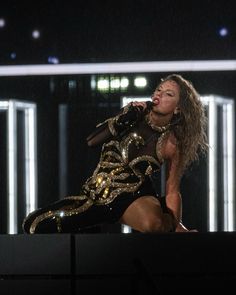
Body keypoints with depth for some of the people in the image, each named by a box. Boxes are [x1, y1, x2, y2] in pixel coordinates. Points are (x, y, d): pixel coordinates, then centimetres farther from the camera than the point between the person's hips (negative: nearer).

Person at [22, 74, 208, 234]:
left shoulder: (171, 143, -6)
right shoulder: (136, 114, 3)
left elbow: (172, 192, -1)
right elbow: (92, 141, 0)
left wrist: (177, 226, -9)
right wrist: (122, 119, -12)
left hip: (132, 197, -4)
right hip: (97, 193, 4)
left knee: (152, 223, -42)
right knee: (34, 224, -11)